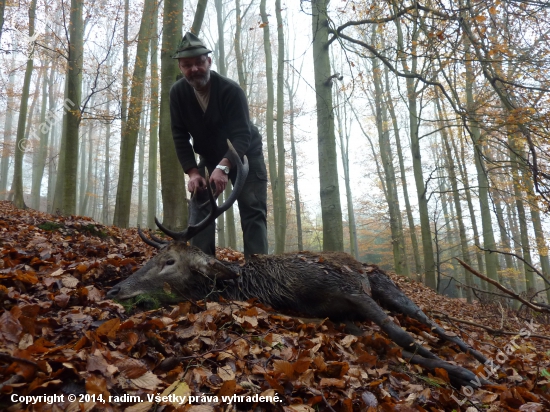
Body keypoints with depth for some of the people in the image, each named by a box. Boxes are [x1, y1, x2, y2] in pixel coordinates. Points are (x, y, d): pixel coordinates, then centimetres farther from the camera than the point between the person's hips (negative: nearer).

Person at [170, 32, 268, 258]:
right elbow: (180, 137, -14)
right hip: (210, 158, 4)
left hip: (246, 154, -4)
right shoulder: (177, 93, -14)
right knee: (199, 205, -7)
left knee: (253, 211, -12)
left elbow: (242, 135, -33)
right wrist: (193, 173, -25)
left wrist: (223, 167, -48)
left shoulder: (230, 90, -27)